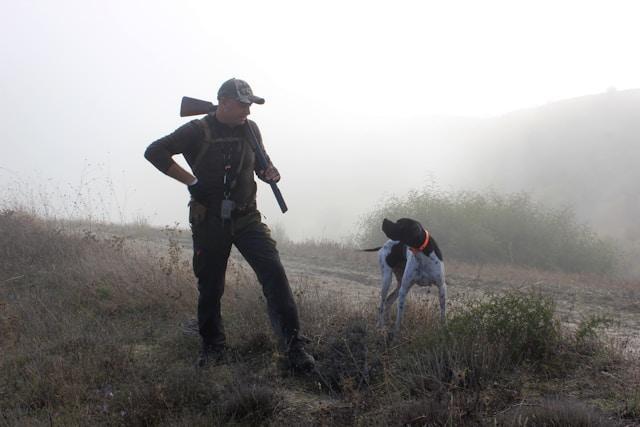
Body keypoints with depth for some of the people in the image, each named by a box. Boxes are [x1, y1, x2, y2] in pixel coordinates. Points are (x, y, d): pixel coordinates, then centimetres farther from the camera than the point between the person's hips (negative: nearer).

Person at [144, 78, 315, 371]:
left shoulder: (250, 129, 6)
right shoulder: (198, 131, -8)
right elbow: (154, 152, -13)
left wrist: (269, 171, -3)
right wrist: (191, 181, -17)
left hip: (246, 218, 3)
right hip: (209, 222, -2)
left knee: (274, 272, -13)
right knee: (209, 287, 6)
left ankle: (294, 344, -12)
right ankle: (212, 347, 25)